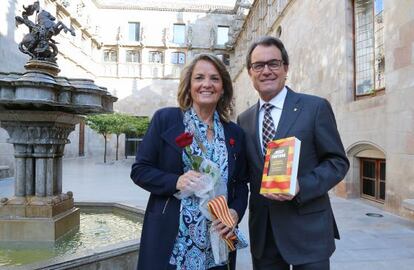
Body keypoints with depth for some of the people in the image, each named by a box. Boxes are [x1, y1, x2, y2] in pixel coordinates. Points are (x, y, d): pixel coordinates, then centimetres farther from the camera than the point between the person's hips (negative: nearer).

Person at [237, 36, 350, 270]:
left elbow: (338, 161, -5)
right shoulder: (244, 119, 7)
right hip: (262, 232, 4)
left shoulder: (316, 107, -5)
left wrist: (301, 187, -20)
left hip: (308, 230, -3)